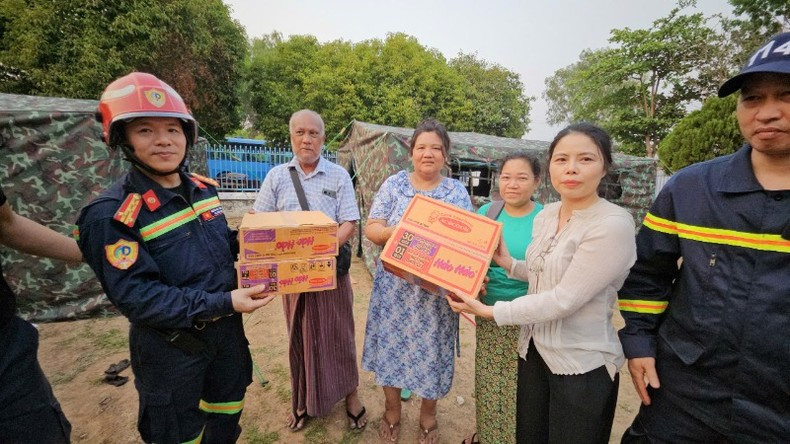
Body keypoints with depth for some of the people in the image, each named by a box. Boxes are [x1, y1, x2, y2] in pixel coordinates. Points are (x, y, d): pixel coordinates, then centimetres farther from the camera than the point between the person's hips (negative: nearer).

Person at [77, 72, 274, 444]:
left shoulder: (203, 188, -1)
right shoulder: (112, 213, -21)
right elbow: (135, 296, -25)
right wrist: (223, 303, -31)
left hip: (227, 329, 6)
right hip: (171, 346, -6)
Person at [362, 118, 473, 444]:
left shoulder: (457, 192, 1)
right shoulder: (394, 184, 0)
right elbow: (371, 229, -4)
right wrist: (397, 232, -23)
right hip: (394, 287, 1)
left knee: (431, 350, 12)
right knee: (392, 345, 13)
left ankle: (428, 414, 40)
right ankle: (392, 411, 40)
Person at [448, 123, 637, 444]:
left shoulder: (614, 225, -21)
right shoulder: (545, 215, 1)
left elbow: (564, 300, -24)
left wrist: (492, 312, -21)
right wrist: (509, 264, -1)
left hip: (582, 364, -6)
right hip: (534, 349, 6)